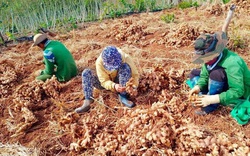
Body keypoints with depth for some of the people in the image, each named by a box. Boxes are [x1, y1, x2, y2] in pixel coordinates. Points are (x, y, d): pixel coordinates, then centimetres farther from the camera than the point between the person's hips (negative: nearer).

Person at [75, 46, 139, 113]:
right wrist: (114, 86, -45)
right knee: (86, 72, -24)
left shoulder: (125, 58, -26)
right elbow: (104, 81, -24)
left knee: (125, 66, -32)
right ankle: (87, 102, -29)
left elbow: (135, 74, -19)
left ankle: (123, 96, -27)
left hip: (120, 82, -1)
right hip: (107, 83, 1)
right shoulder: (99, 62, -26)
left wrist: (134, 86, -39)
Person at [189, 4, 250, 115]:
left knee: (216, 72, -37)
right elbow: (204, 76, -5)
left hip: (239, 96, -9)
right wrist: (198, 87, -27)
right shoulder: (211, 57, -13)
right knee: (194, 73, 8)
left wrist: (212, 99, -40)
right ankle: (205, 99, -11)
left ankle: (210, 106, -20)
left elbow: (237, 92, -35)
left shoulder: (232, 64, -36)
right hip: (221, 86, 9)